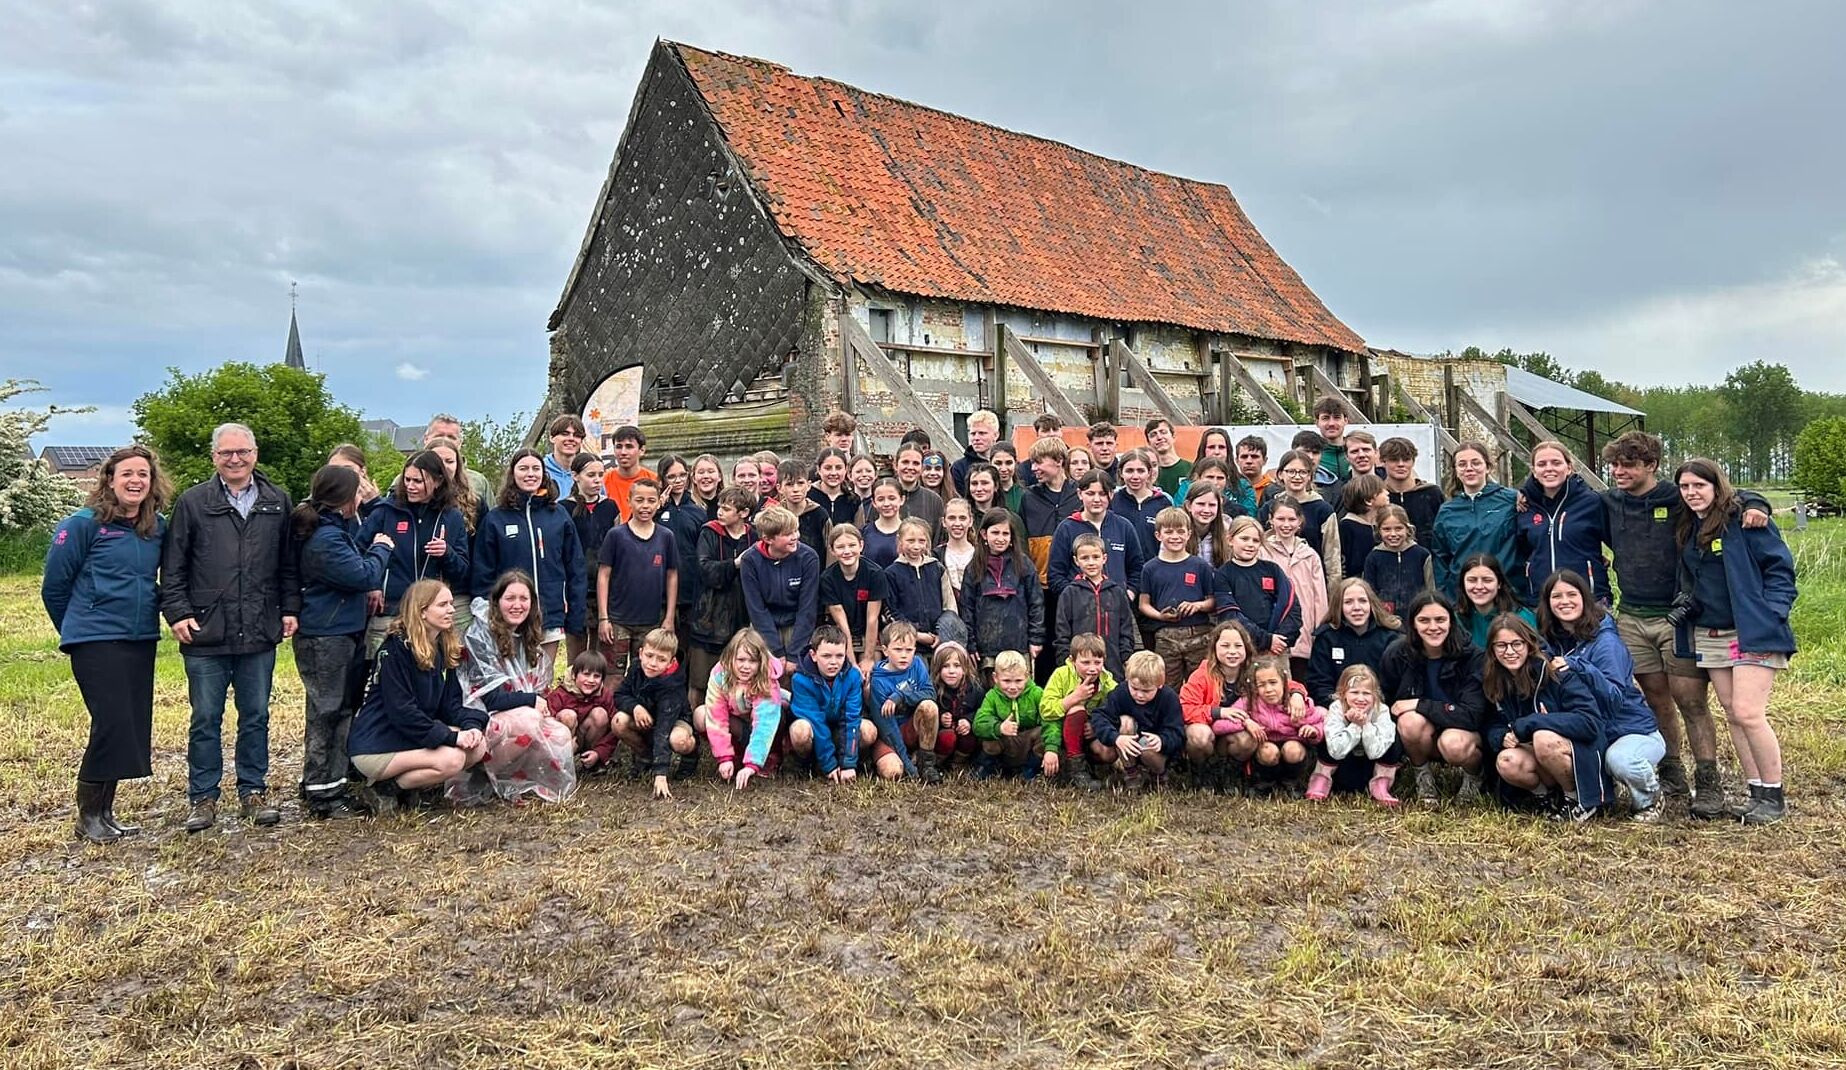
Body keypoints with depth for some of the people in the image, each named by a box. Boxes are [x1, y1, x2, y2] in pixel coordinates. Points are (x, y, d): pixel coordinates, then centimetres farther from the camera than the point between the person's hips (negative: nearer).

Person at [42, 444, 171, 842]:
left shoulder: (158, 527, 6)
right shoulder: (84, 524, -8)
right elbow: (54, 586, -1)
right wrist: (78, 630, 9)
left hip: (142, 641, 6)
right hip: (96, 641, -5)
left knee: (133, 728, 7)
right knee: (112, 723, -10)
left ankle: (104, 812, 20)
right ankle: (88, 816, 6)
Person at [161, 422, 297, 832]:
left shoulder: (278, 503, 7)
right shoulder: (192, 503, 2)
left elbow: (289, 565, 10)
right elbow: (173, 567, 3)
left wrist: (290, 609, 4)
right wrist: (177, 612, -6)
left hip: (260, 634, 2)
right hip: (206, 634, -1)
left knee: (256, 717, 10)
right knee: (205, 719, 6)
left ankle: (254, 791, 21)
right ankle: (203, 798, 17)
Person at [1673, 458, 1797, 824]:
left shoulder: (1744, 521, -9)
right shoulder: (1687, 530, 12)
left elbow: (1780, 567, -9)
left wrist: (1770, 614, -16)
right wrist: (1683, 604, 4)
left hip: (1752, 633, -7)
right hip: (1709, 637, 7)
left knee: (1748, 714, -12)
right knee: (1733, 715, 8)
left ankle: (1774, 797, 2)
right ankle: (1757, 793, 17)